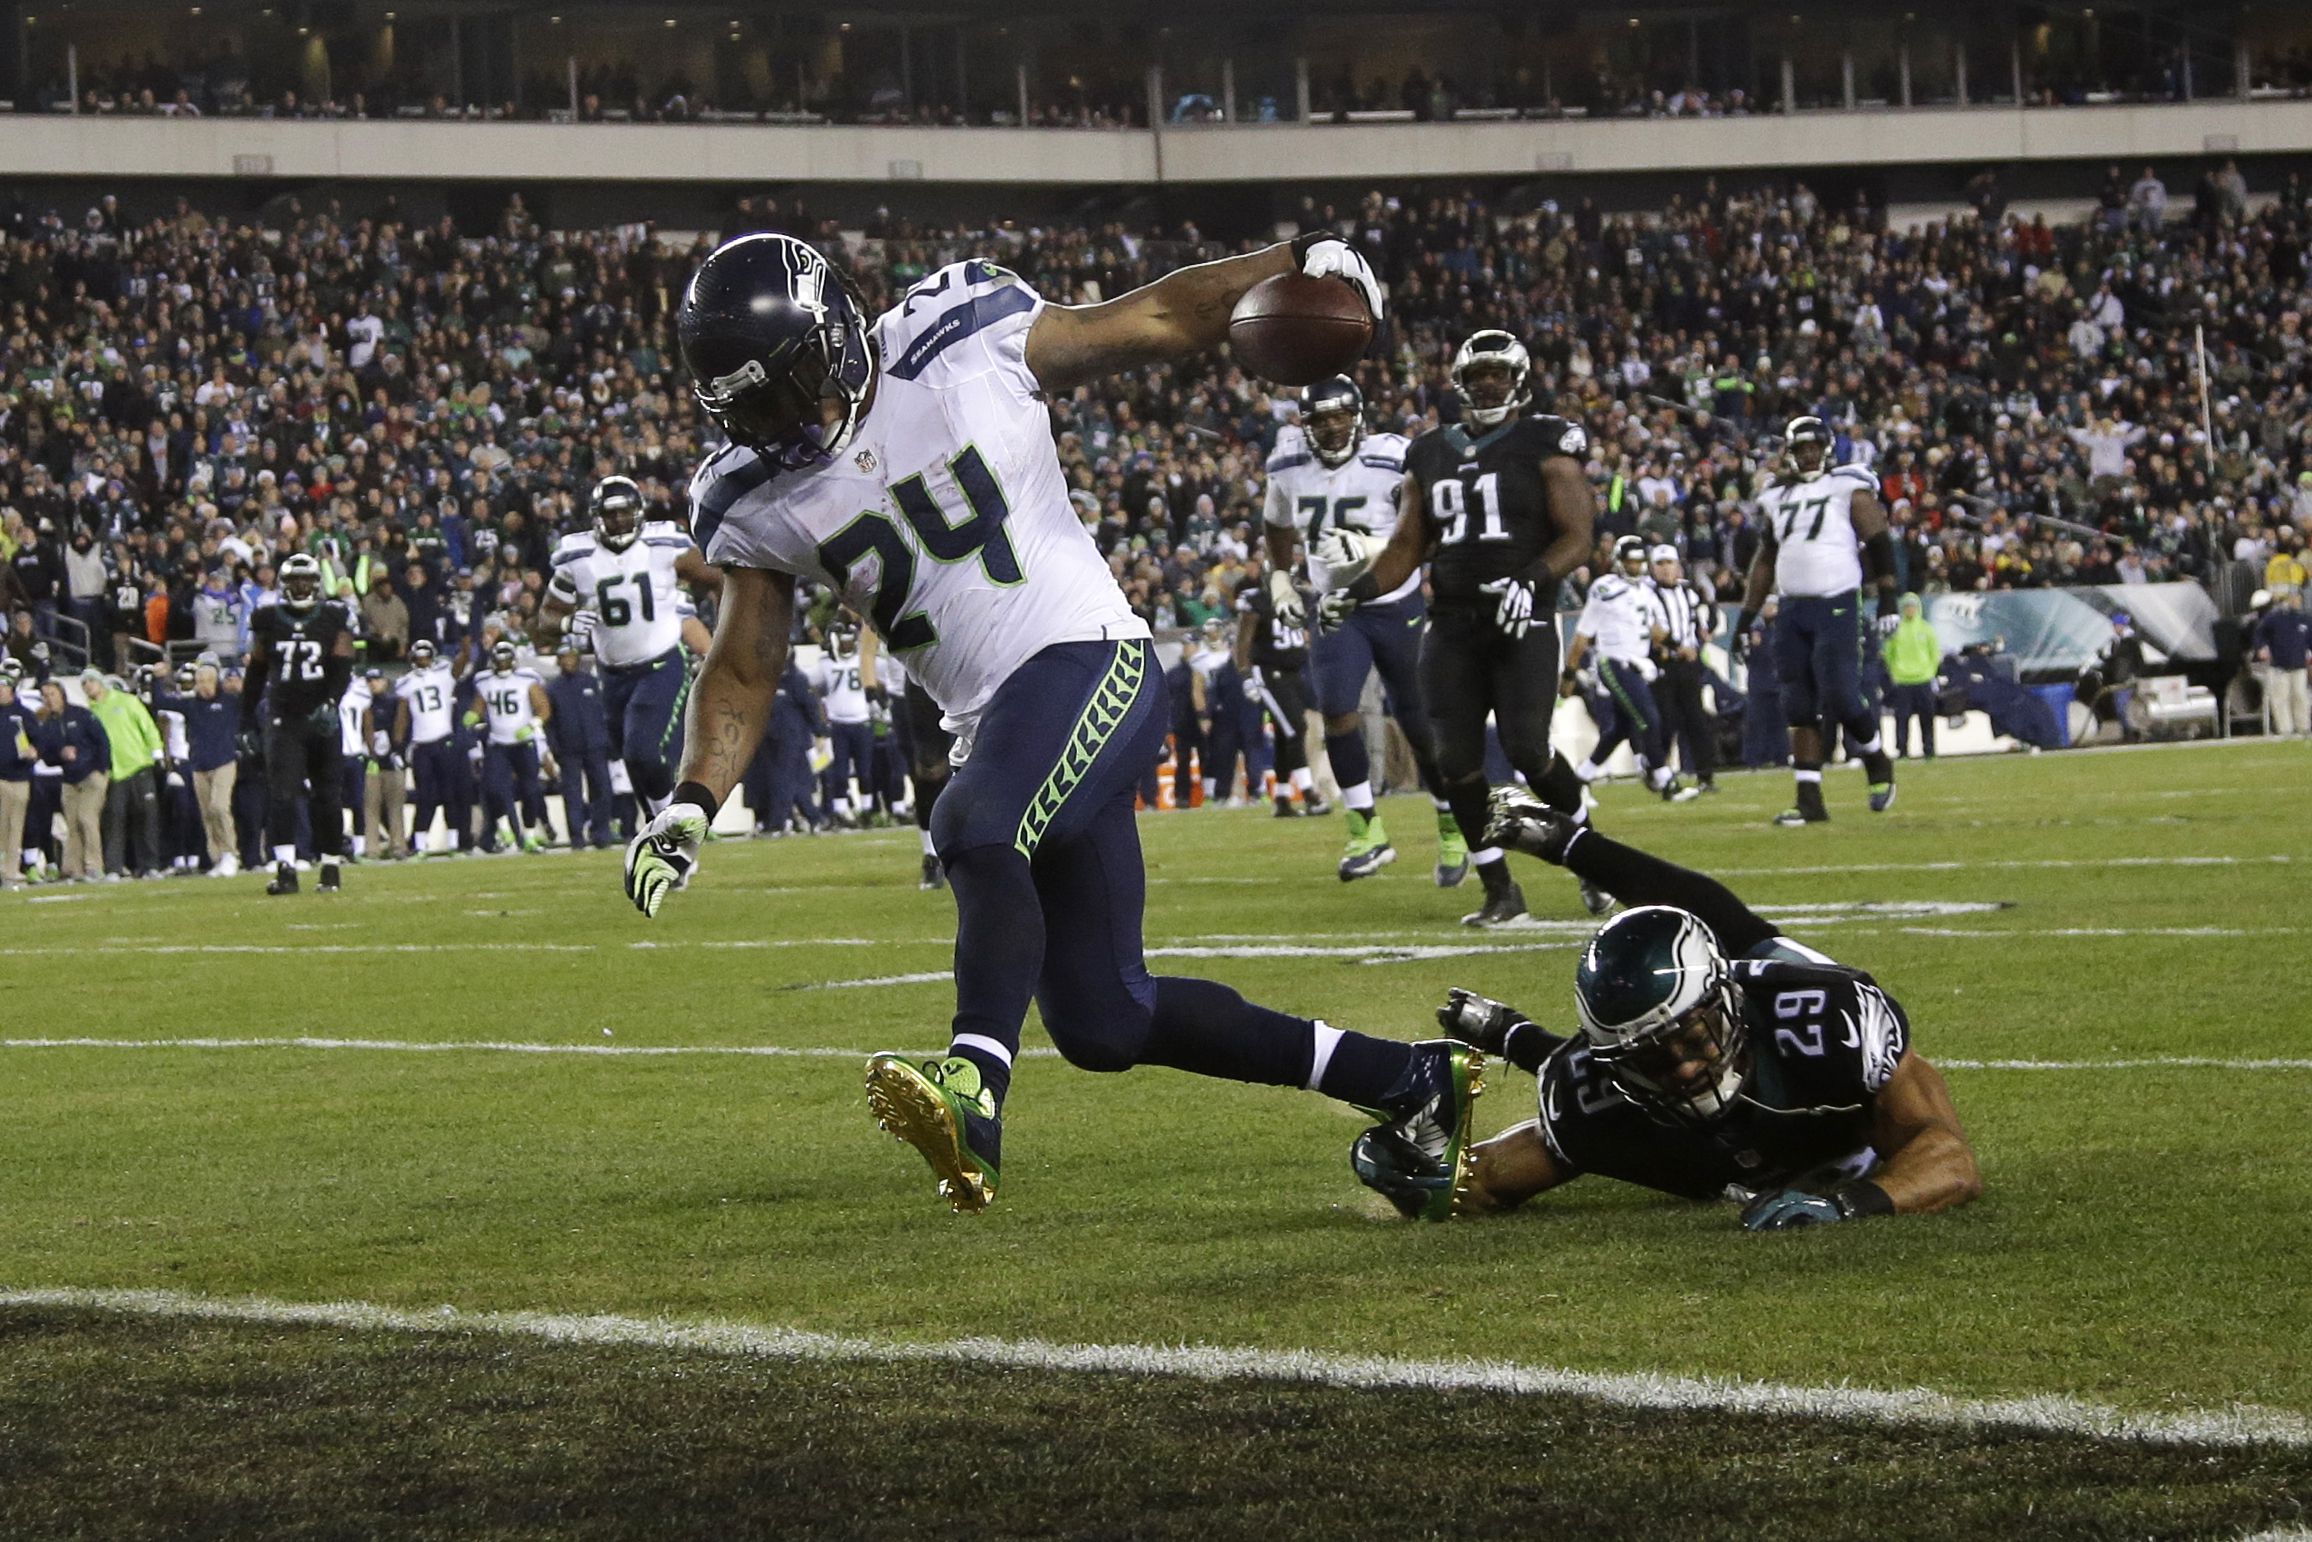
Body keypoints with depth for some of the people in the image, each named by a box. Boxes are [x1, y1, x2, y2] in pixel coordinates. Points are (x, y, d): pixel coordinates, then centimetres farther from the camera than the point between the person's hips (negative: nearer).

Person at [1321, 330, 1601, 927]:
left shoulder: (1547, 446, 0)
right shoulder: (1430, 454, 15)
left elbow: (1577, 538, -7)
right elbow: (1407, 548, 17)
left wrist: (1532, 579, -24)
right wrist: (1355, 590, 1)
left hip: (1523, 624, -5)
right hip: (1452, 627, 5)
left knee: (1527, 751, -15)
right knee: (1457, 760, -2)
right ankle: (1499, 889, 10)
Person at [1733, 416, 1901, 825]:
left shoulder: (1849, 489, -2)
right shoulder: (1779, 498, 15)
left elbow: (1879, 544, -5)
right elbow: (1765, 560, 22)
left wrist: (1888, 600, -11)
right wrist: (1747, 613, 18)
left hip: (1837, 605, -6)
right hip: (1793, 608, 6)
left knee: (1840, 697, -13)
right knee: (1799, 709, 2)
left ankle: (1877, 762, 16)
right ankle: (1810, 800, 4)